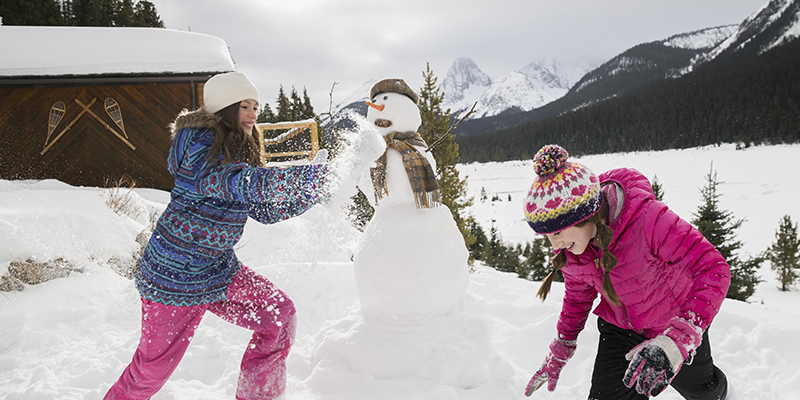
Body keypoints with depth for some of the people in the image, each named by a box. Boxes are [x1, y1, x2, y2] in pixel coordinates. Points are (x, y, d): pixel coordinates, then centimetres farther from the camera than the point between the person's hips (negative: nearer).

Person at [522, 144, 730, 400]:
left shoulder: (647, 219, -37)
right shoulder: (569, 246, -18)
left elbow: (713, 269, -36)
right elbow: (578, 295, 1)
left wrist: (676, 340, -48)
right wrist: (560, 352, 7)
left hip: (680, 320, -2)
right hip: (620, 328, 3)